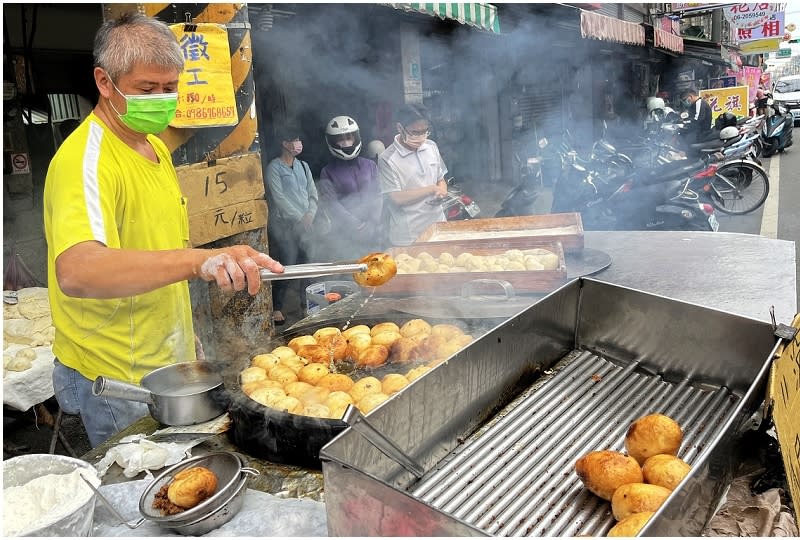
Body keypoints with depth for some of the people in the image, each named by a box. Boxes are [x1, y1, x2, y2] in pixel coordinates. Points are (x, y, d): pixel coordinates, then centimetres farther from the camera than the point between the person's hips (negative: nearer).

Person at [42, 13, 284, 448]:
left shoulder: (155, 147, 8)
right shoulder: (86, 161, -22)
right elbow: (75, 272, -41)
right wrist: (198, 260, -53)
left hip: (169, 364, 8)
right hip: (118, 379, -8)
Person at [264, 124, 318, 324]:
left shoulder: (303, 166, 17)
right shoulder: (274, 167, -2)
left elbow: (313, 193, 13)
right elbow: (279, 198, -9)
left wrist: (310, 215, -4)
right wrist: (299, 218, -11)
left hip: (305, 224, 6)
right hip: (283, 225, -5)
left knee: (306, 263, 1)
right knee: (288, 264, -11)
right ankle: (277, 308, 1)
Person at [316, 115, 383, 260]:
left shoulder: (370, 166, 12)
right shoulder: (328, 172, 3)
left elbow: (378, 197, 8)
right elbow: (332, 205, -5)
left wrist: (372, 224, -7)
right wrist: (360, 227, -12)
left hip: (372, 235, 3)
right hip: (342, 236, -3)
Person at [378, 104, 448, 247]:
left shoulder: (431, 147, 4)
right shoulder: (387, 160, -14)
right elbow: (396, 198, -16)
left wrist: (442, 191, -9)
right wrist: (432, 189, -11)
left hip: (437, 224, 5)